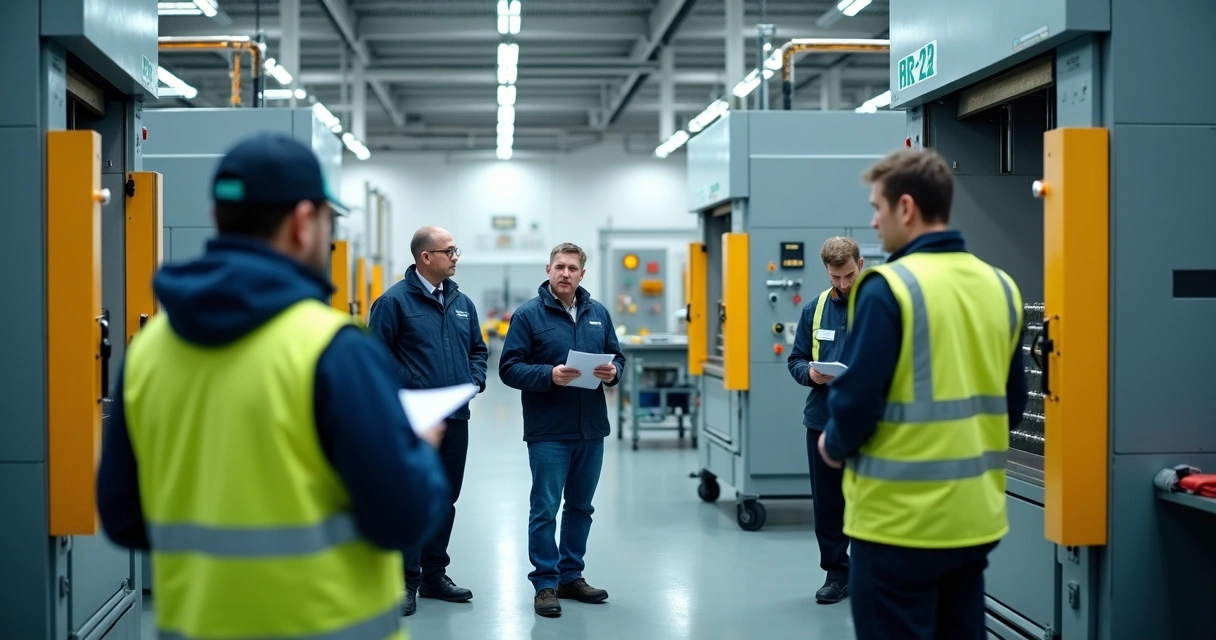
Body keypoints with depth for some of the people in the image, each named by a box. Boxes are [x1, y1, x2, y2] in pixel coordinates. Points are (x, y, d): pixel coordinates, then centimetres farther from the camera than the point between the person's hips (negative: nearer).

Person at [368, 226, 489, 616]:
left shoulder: (462, 303, 12)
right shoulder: (395, 301, -8)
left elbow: (477, 349, 21)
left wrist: (475, 380, 5)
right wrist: (407, 389, -15)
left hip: (456, 417, 7)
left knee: (446, 498, 13)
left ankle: (435, 575, 24)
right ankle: (406, 582, 9)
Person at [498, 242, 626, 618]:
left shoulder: (598, 314, 8)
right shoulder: (529, 315, -5)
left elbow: (617, 357, 15)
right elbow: (509, 368, -9)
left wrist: (612, 372, -8)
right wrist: (549, 375, -23)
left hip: (591, 430, 5)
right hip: (548, 431, -5)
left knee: (581, 506, 14)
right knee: (545, 509, 0)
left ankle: (572, 576, 26)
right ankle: (545, 584, 9)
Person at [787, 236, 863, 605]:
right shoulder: (814, 309, 8)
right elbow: (796, 360, 12)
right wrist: (810, 373, -9)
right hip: (823, 420, 4)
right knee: (827, 503, 11)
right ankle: (837, 573, 25)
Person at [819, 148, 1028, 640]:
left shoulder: (888, 287, -15)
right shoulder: (1001, 286, 6)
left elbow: (857, 399, -16)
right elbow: (1013, 403, 12)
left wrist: (834, 447, 3)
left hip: (901, 519, -6)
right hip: (976, 516, 6)